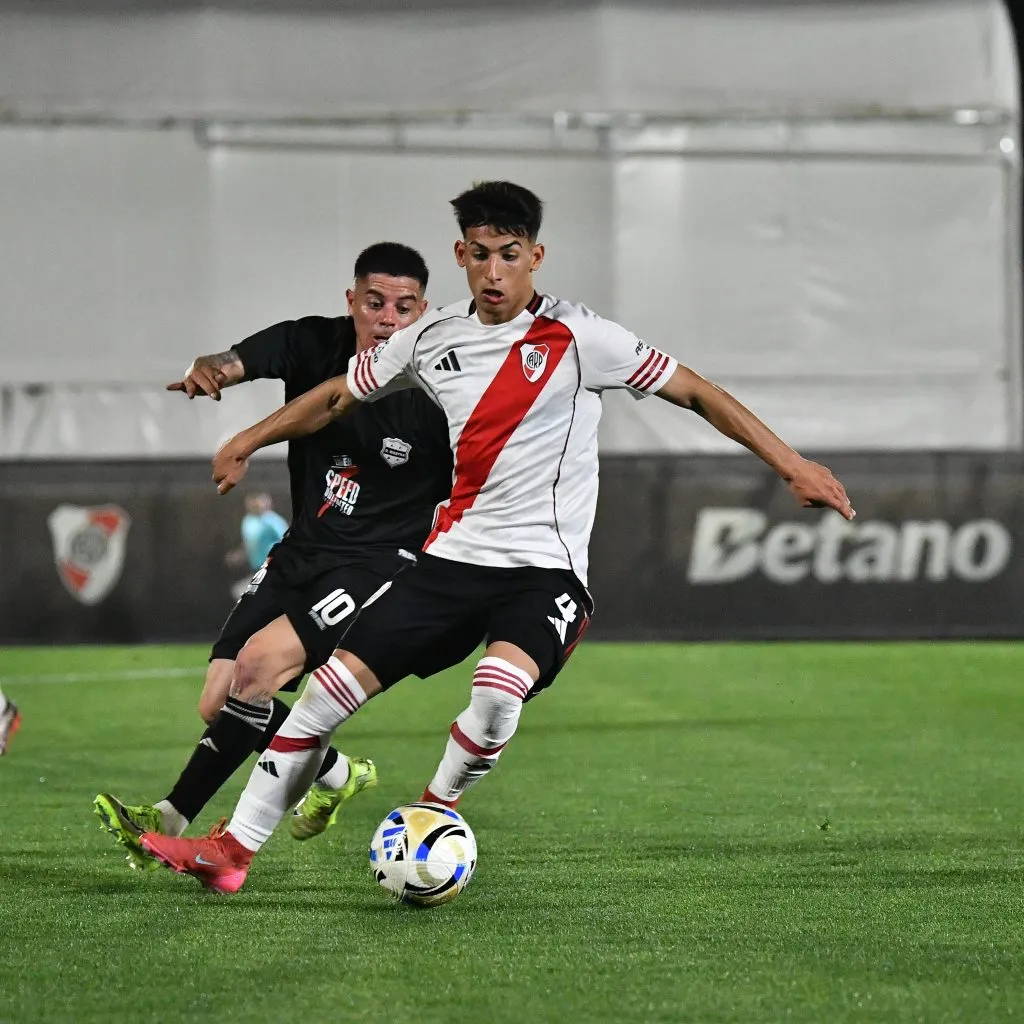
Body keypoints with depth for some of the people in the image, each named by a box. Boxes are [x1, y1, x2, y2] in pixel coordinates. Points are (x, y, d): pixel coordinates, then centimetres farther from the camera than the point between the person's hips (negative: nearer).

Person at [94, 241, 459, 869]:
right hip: (301, 553, 6)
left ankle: (174, 821, -19)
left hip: (380, 564, -6)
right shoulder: (314, 345, -5)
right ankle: (338, 774, 28)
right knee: (220, 703, 1)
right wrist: (209, 371, -47)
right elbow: (241, 363, -23)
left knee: (262, 659, -26)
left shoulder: (433, 398, -14)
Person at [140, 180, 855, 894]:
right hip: (453, 558, 4)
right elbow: (338, 398, 22)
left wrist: (791, 464, -11)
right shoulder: (433, 339, 6)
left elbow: (696, 393, -6)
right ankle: (232, 851, 8)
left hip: (546, 567, -4)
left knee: (498, 692, -33)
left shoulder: (577, 339, -8)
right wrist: (246, 444, 28)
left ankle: (435, 810, -4)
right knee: (330, 688, -4)